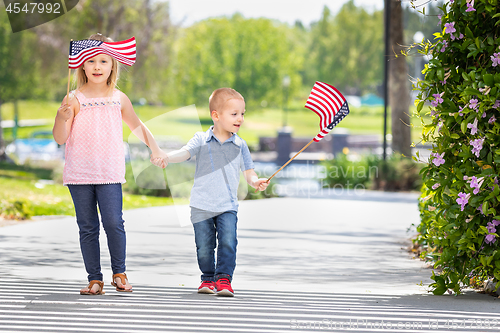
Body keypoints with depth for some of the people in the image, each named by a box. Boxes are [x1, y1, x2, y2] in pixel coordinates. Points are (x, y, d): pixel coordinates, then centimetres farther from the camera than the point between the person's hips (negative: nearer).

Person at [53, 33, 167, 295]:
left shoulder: (118, 99, 7)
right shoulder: (74, 100, -1)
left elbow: (136, 126, 22)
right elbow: (60, 138, -4)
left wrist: (155, 149, 17)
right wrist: (62, 118, -22)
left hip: (109, 173, 1)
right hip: (79, 173, 0)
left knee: (113, 222, -12)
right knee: (87, 227, 3)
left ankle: (119, 273, 4)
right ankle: (94, 279, 10)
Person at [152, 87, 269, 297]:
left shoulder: (240, 145, 6)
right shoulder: (202, 140, 0)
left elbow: (248, 172, 8)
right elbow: (184, 153, -13)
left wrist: (256, 182, -15)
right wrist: (165, 158, -33)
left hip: (227, 206, 1)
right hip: (201, 206, -1)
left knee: (228, 242, -15)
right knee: (204, 246, 5)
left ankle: (223, 279, -8)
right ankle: (208, 279, 24)